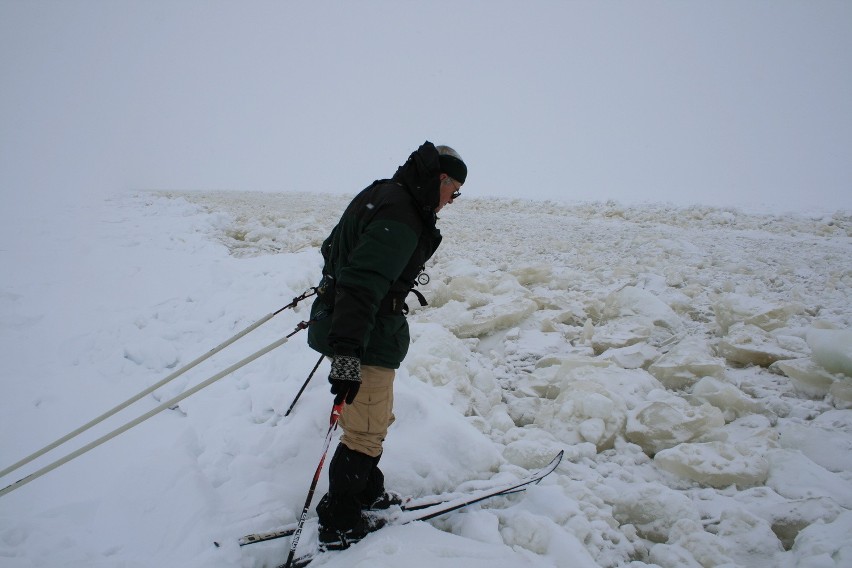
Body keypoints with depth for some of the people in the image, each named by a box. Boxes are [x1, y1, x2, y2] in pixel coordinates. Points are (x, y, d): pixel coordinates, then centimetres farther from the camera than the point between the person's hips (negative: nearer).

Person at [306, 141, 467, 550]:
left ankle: (367, 493, 40)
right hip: (365, 342, -10)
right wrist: (347, 354, -37)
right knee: (366, 434, 3)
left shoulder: (382, 195, 10)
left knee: (376, 420, 23)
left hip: (351, 331, 10)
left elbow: (334, 249, 23)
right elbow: (363, 286, -33)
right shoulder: (400, 221, -23)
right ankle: (338, 524, 18)